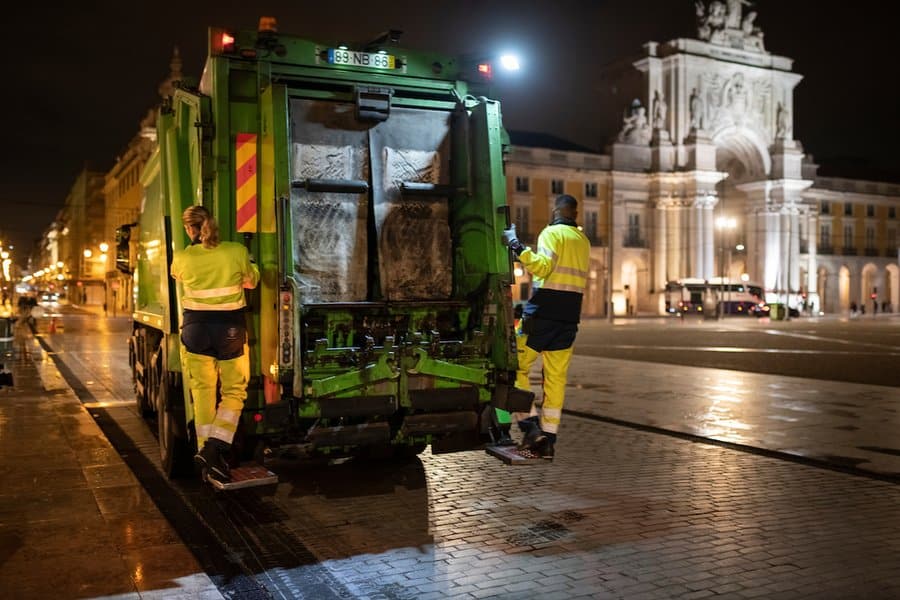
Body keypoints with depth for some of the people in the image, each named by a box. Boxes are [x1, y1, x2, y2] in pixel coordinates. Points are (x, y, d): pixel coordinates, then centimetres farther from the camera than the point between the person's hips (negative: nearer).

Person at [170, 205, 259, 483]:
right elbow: (251, 282, 10)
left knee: (202, 391, 12)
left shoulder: (182, 258, -6)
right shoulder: (237, 252, -9)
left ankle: (205, 451, 14)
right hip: (230, 327, -1)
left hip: (196, 327, 1)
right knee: (234, 390, 9)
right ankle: (215, 448, -7)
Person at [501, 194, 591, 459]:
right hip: (570, 317, 7)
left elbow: (543, 266, -20)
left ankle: (531, 423, -6)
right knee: (556, 377, 6)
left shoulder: (552, 233, -5)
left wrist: (516, 246, -20)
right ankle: (548, 438, 6)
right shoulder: (583, 240, 19)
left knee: (517, 366, 3)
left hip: (544, 311, -7)